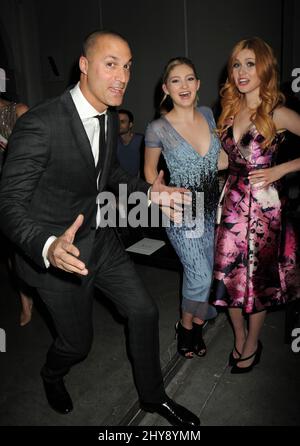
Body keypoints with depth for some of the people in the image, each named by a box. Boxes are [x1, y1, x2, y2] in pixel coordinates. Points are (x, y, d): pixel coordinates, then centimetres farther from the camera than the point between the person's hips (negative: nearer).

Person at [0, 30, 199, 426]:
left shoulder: (109, 117, -1)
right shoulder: (39, 124, -26)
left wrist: (149, 190, -2)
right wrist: (49, 247, -43)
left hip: (102, 241, 7)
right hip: (57, 253, -6)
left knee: (144, 311, 10)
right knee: (77, 341, 11)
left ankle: (153, 395, 36)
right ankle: (52, 376, 51)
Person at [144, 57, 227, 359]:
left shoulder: (208, 115, 1)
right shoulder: (158, 129, -14)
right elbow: (150, 170, 1)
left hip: (212, 207, 5)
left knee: (207, 272, 14)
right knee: (201, 277, -5)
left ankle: (196, 323, 39)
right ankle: (187, 326, 24)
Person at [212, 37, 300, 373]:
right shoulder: (230, 110, 8)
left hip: (262, 204, -5)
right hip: (232, 202, 5)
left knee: (258, 278, 8)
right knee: (229, 275, 9)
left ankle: (252, 345, 30)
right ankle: (239, 338, 32)